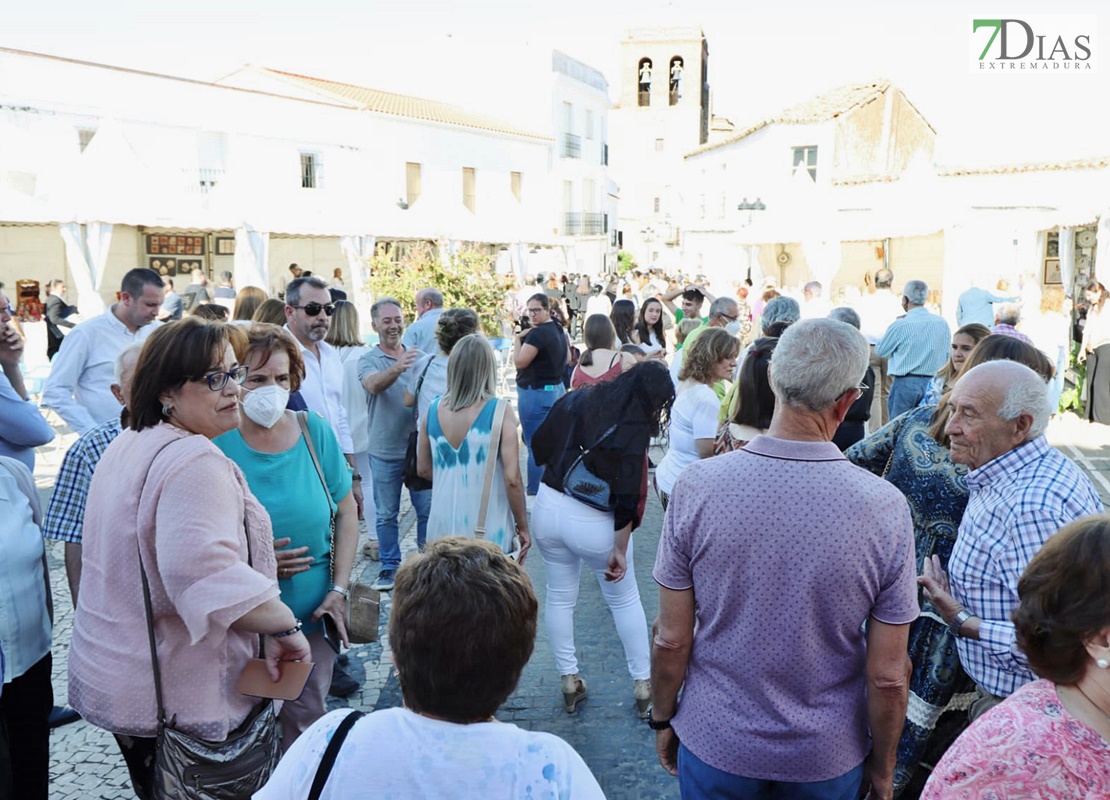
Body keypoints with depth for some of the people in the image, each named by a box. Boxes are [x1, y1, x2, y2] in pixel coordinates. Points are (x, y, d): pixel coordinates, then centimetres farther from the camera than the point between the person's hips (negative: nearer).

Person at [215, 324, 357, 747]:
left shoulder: (315, 432, -2)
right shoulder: (216, 443, -9)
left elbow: (346, 511, 5)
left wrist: (339, 590, -3)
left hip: (311, 617, 2)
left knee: (305, 723, 13)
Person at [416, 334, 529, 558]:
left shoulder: (433, 410, -1)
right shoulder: (499, 411, -13)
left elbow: (423, 469, 10)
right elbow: (512, 478, -14)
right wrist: (523, 527, -3)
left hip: (443, 529, 4)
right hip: (489, 532, -4)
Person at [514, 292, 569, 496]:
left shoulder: (537, 333, -19)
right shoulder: (559, 330, 10)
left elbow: (519, 362, -20)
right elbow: (567, 359, 22)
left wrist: (518, 339, -8)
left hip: (536, 392, -10)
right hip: (557, 388, 10)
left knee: (534, 445, -5)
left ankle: (534, 492, -1)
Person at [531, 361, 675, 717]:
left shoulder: (577, 398, -2)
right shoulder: (636, 429, -17)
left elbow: (540, 447, 5)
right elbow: (629, 499, -19)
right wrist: (620, 551, -12)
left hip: (548, 508, 4)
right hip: (593, 523, -4)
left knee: (560, 596, 19)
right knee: (625, 600, 17)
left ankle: (568, 679, 29)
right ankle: (642, 682, 25)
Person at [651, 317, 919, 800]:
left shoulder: (697, 485, -19)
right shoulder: (886, 508, -19)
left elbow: (672, 641, -11)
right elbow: (887, 676, -12)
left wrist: (663, 719, 7)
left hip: (714, 743, 0)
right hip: (827, 759, 1)